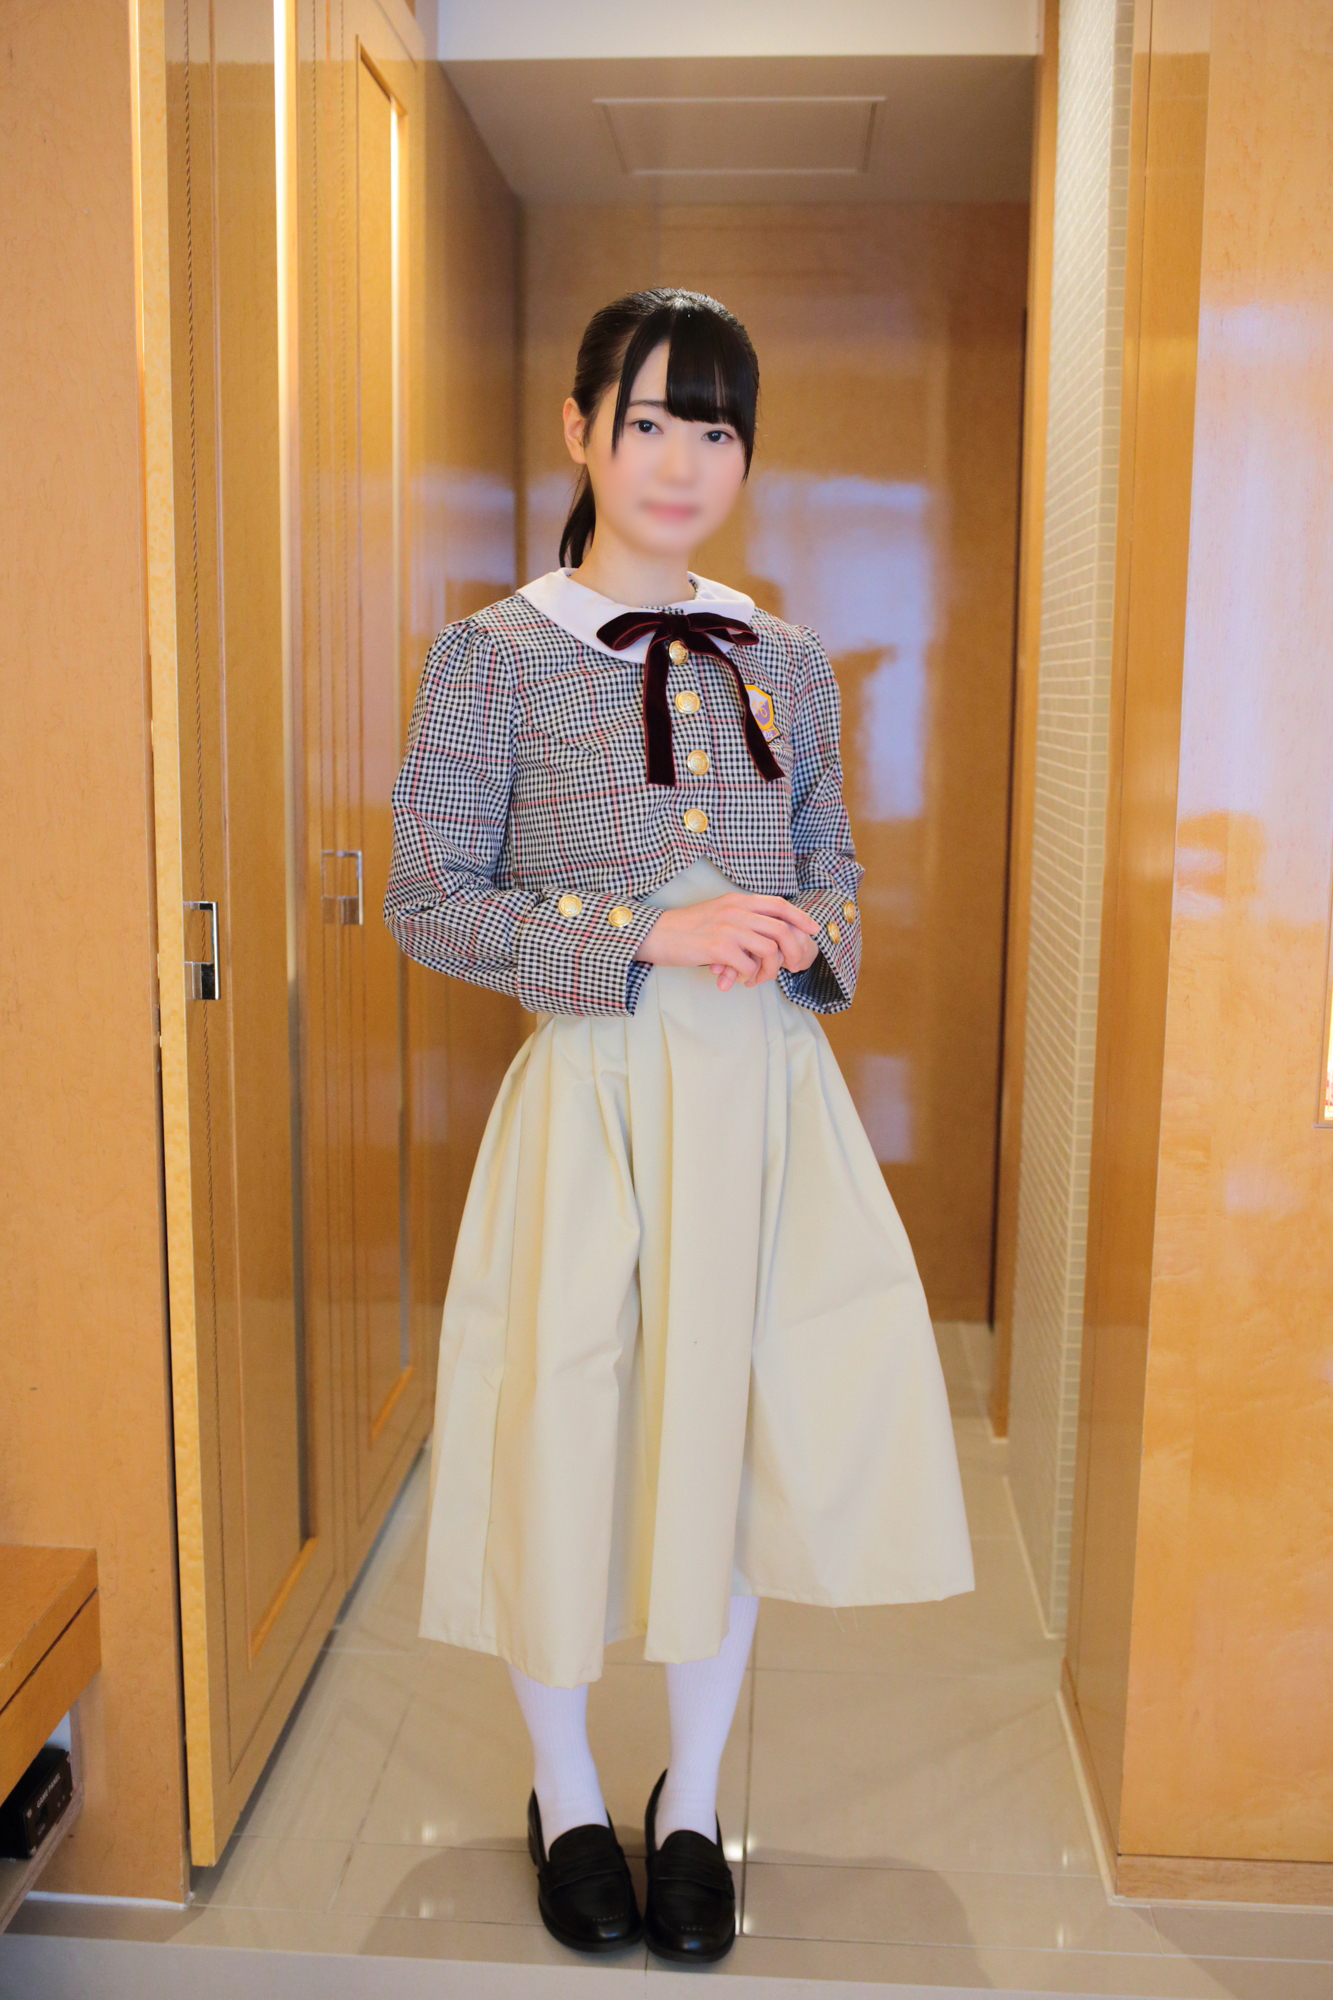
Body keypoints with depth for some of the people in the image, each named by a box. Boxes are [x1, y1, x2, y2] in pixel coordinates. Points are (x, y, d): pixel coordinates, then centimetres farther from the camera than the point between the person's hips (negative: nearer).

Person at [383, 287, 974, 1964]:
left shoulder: (785, 665, 9)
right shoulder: (493, 658, -4)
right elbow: (429, 901, -7)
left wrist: (809, 934, -8)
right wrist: (650, 933, -17)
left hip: (766, 1094, 4)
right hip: (592, 1094, -3)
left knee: (735, 1434, 10)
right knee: (564, 1434, 6)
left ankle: (692, 1804, 34)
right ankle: (568, 1799, 35)